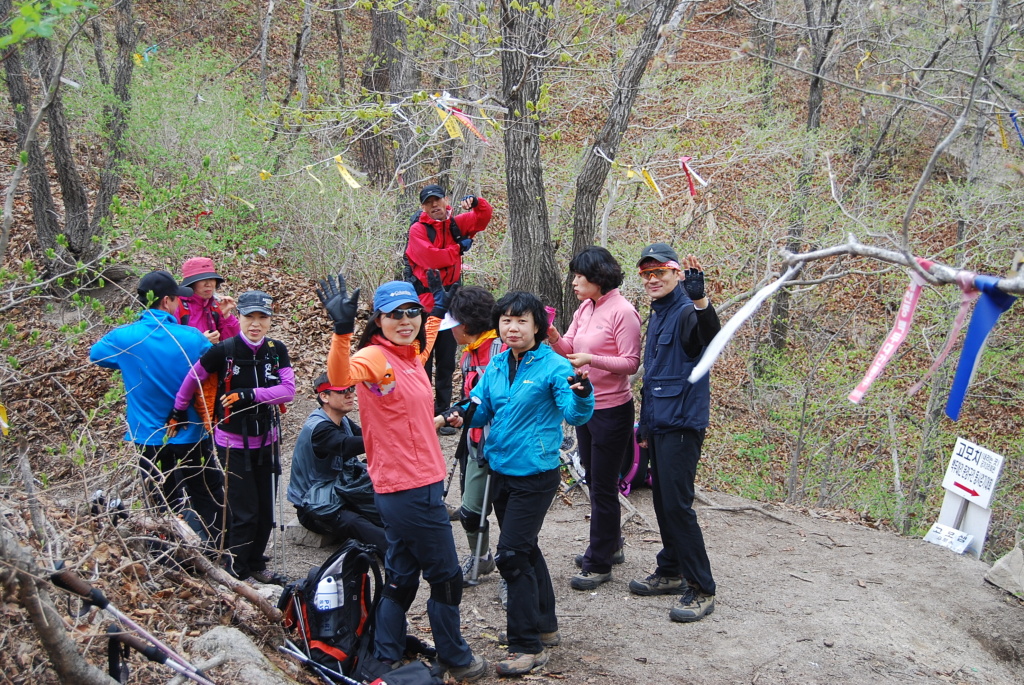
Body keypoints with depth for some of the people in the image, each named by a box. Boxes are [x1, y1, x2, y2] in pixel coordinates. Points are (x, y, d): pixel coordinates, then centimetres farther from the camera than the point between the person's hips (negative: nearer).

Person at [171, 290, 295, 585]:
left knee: (266, 509, 10)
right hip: (233, 442, -4)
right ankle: (237, 571, 15)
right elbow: (193, 378, -1)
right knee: (244, 511, -2)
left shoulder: (277, 350, -4)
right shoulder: (223, 350, -14)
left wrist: (250, 394, -24)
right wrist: (178, 410, 3)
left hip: (266, 441, 4)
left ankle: (256, 565, 28)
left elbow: (288, 390, -13)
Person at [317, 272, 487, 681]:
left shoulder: (411, 356, 8)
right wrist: (342, 331, -57)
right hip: (412, 489, -9)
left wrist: (437, 307, 40)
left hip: (418, 484, 9)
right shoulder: (375, 358, -18)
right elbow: (340, 376, -42)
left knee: (401, 578, 17)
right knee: (447, 578, 6)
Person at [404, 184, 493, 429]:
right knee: (422, 363, -1)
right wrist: (459, 248, -9)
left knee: (446, 363, 12)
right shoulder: (418, 230, -9)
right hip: (424, 303, -6)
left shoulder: (455, 224, 7)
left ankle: (443, 414, 20)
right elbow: (431, 258, -22)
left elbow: (484, 216, 14)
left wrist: (475, 202, -7)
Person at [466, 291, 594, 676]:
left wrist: (581, 394, -44)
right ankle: (545, 626, 34)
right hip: (501, 471, 7)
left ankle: (528, 647, -2)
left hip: (535, 475, -7)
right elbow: (480, 410, 8)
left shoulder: (553, 366, -14)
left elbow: (576, 415, -23)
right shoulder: (497, 366, 5)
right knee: (525, 550, 18)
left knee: (512, 554, -11)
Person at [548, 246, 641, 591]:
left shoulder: (622, 312, -16)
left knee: (603, 487, 0)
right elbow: (570, 349, 8)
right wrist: (555, 339, -12)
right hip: (585, 406, 8)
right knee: (595, 481, 20)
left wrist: (591, 359, -28)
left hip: (611, 410, -8)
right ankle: (609, 546, 36)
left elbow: (631, 363, -17)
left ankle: (599, 564, 10)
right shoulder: (584, 308, 7)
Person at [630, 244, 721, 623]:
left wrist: (700, 300, -57)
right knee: (662, 501, 16)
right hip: (658, 421, 9)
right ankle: (671, 572, 28)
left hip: (682, 422, -9)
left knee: (677, 504, -10)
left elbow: (710, 332, -39)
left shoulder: (686, 313, -14)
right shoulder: (656, 315, 14)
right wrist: (645, 423, 24)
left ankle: (701, 589, -2)